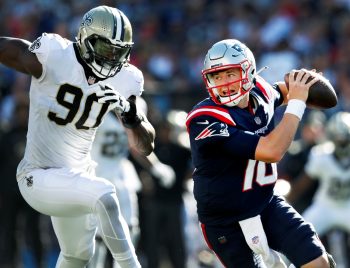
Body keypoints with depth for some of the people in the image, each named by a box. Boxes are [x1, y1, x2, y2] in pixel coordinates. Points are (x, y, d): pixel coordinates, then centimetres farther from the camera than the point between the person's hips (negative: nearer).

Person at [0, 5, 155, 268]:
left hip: (77, 177, 7)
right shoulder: (52, 56, -20)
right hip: (40, 177, -7)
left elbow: (146, 146, 0)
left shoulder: (124, 81, -4)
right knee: (104, 195, -31)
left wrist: (130, 114, -19)